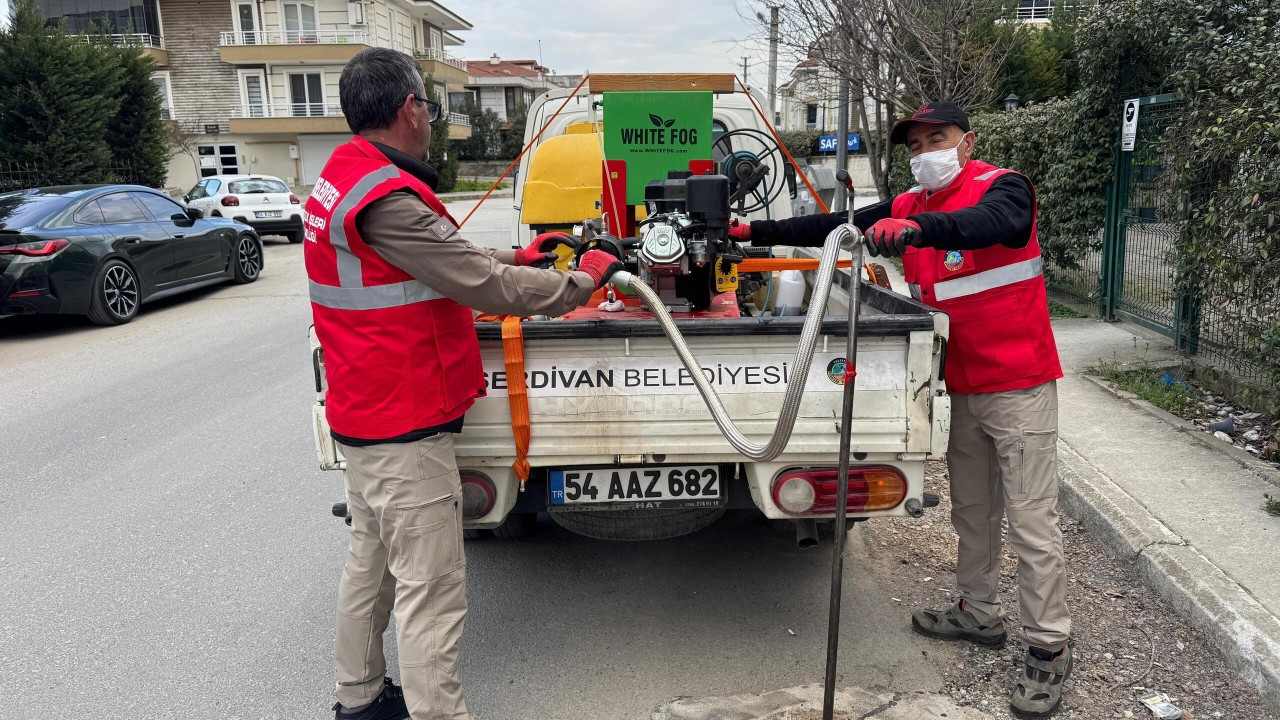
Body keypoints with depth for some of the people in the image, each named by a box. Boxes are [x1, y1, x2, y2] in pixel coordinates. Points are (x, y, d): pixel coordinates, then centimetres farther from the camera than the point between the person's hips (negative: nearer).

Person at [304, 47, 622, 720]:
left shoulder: (339, 182, 9)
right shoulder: (387, 198, -23)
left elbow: (445, 259, 17)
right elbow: (484, 286, -23)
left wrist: (514, 258, 16)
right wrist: (583, 279, -11)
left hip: (364, 413, 11)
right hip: (407, 427, -11)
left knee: (371, 561, 22)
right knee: (430, 590, -2)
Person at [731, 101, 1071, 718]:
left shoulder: (1002, 187, -11)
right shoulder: (909, 206, 8)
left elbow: (989, 222, -34)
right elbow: (834, 226, 9)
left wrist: (918, 227, -51)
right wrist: (755, 231, 7)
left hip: (1018, 387, -7)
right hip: (963, 389, 7)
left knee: (1031, 519, -2)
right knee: (971, 510, 17)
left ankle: (1049, 649, 10)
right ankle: (979, 614, 34)